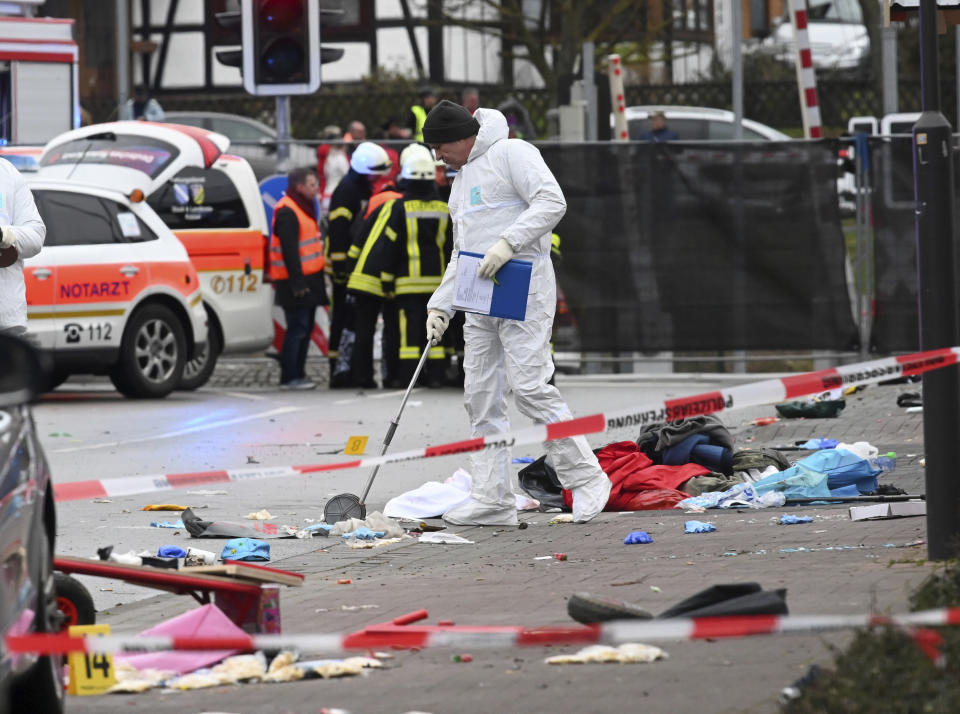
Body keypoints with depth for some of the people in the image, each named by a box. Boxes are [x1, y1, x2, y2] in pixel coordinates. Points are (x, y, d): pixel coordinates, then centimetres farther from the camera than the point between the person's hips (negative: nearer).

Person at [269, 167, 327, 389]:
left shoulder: (303, 208, 19)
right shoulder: (287, 212, -15)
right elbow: (289, 250, -21)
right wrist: (297, 281, -24)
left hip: (307, 279, 10)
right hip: (297, 282, -10)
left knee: (305, 328, 13)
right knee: (297, 329, -10)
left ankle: (297, 374, 19)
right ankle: (289, 377, -8)